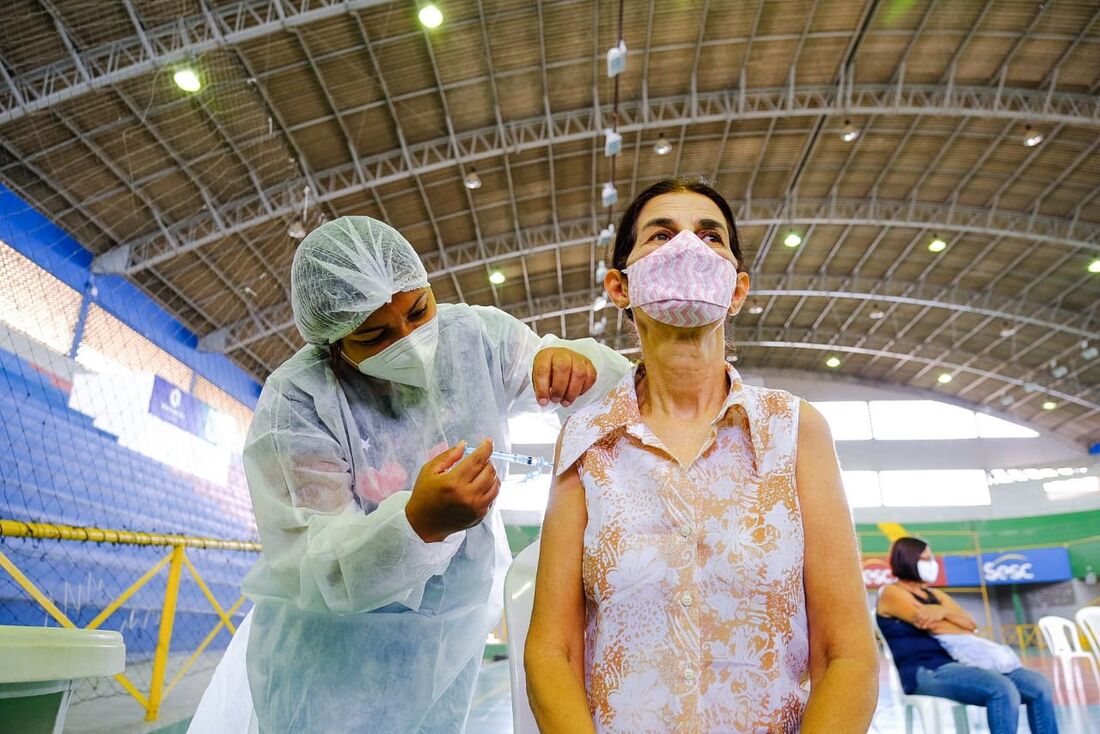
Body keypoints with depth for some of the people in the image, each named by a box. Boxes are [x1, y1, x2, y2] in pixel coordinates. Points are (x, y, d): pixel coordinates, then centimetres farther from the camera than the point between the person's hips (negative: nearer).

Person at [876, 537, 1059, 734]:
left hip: (960, 662, 8)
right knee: (1002, 689, -30)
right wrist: (964, 631, 3)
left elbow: (971, 624, 9)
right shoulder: (891, 593, -1)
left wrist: (944, 611, -11)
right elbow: (934, 627, -11)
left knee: (1039, 686, -7)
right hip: (926, 672, -8)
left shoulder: (935, 594, 24)